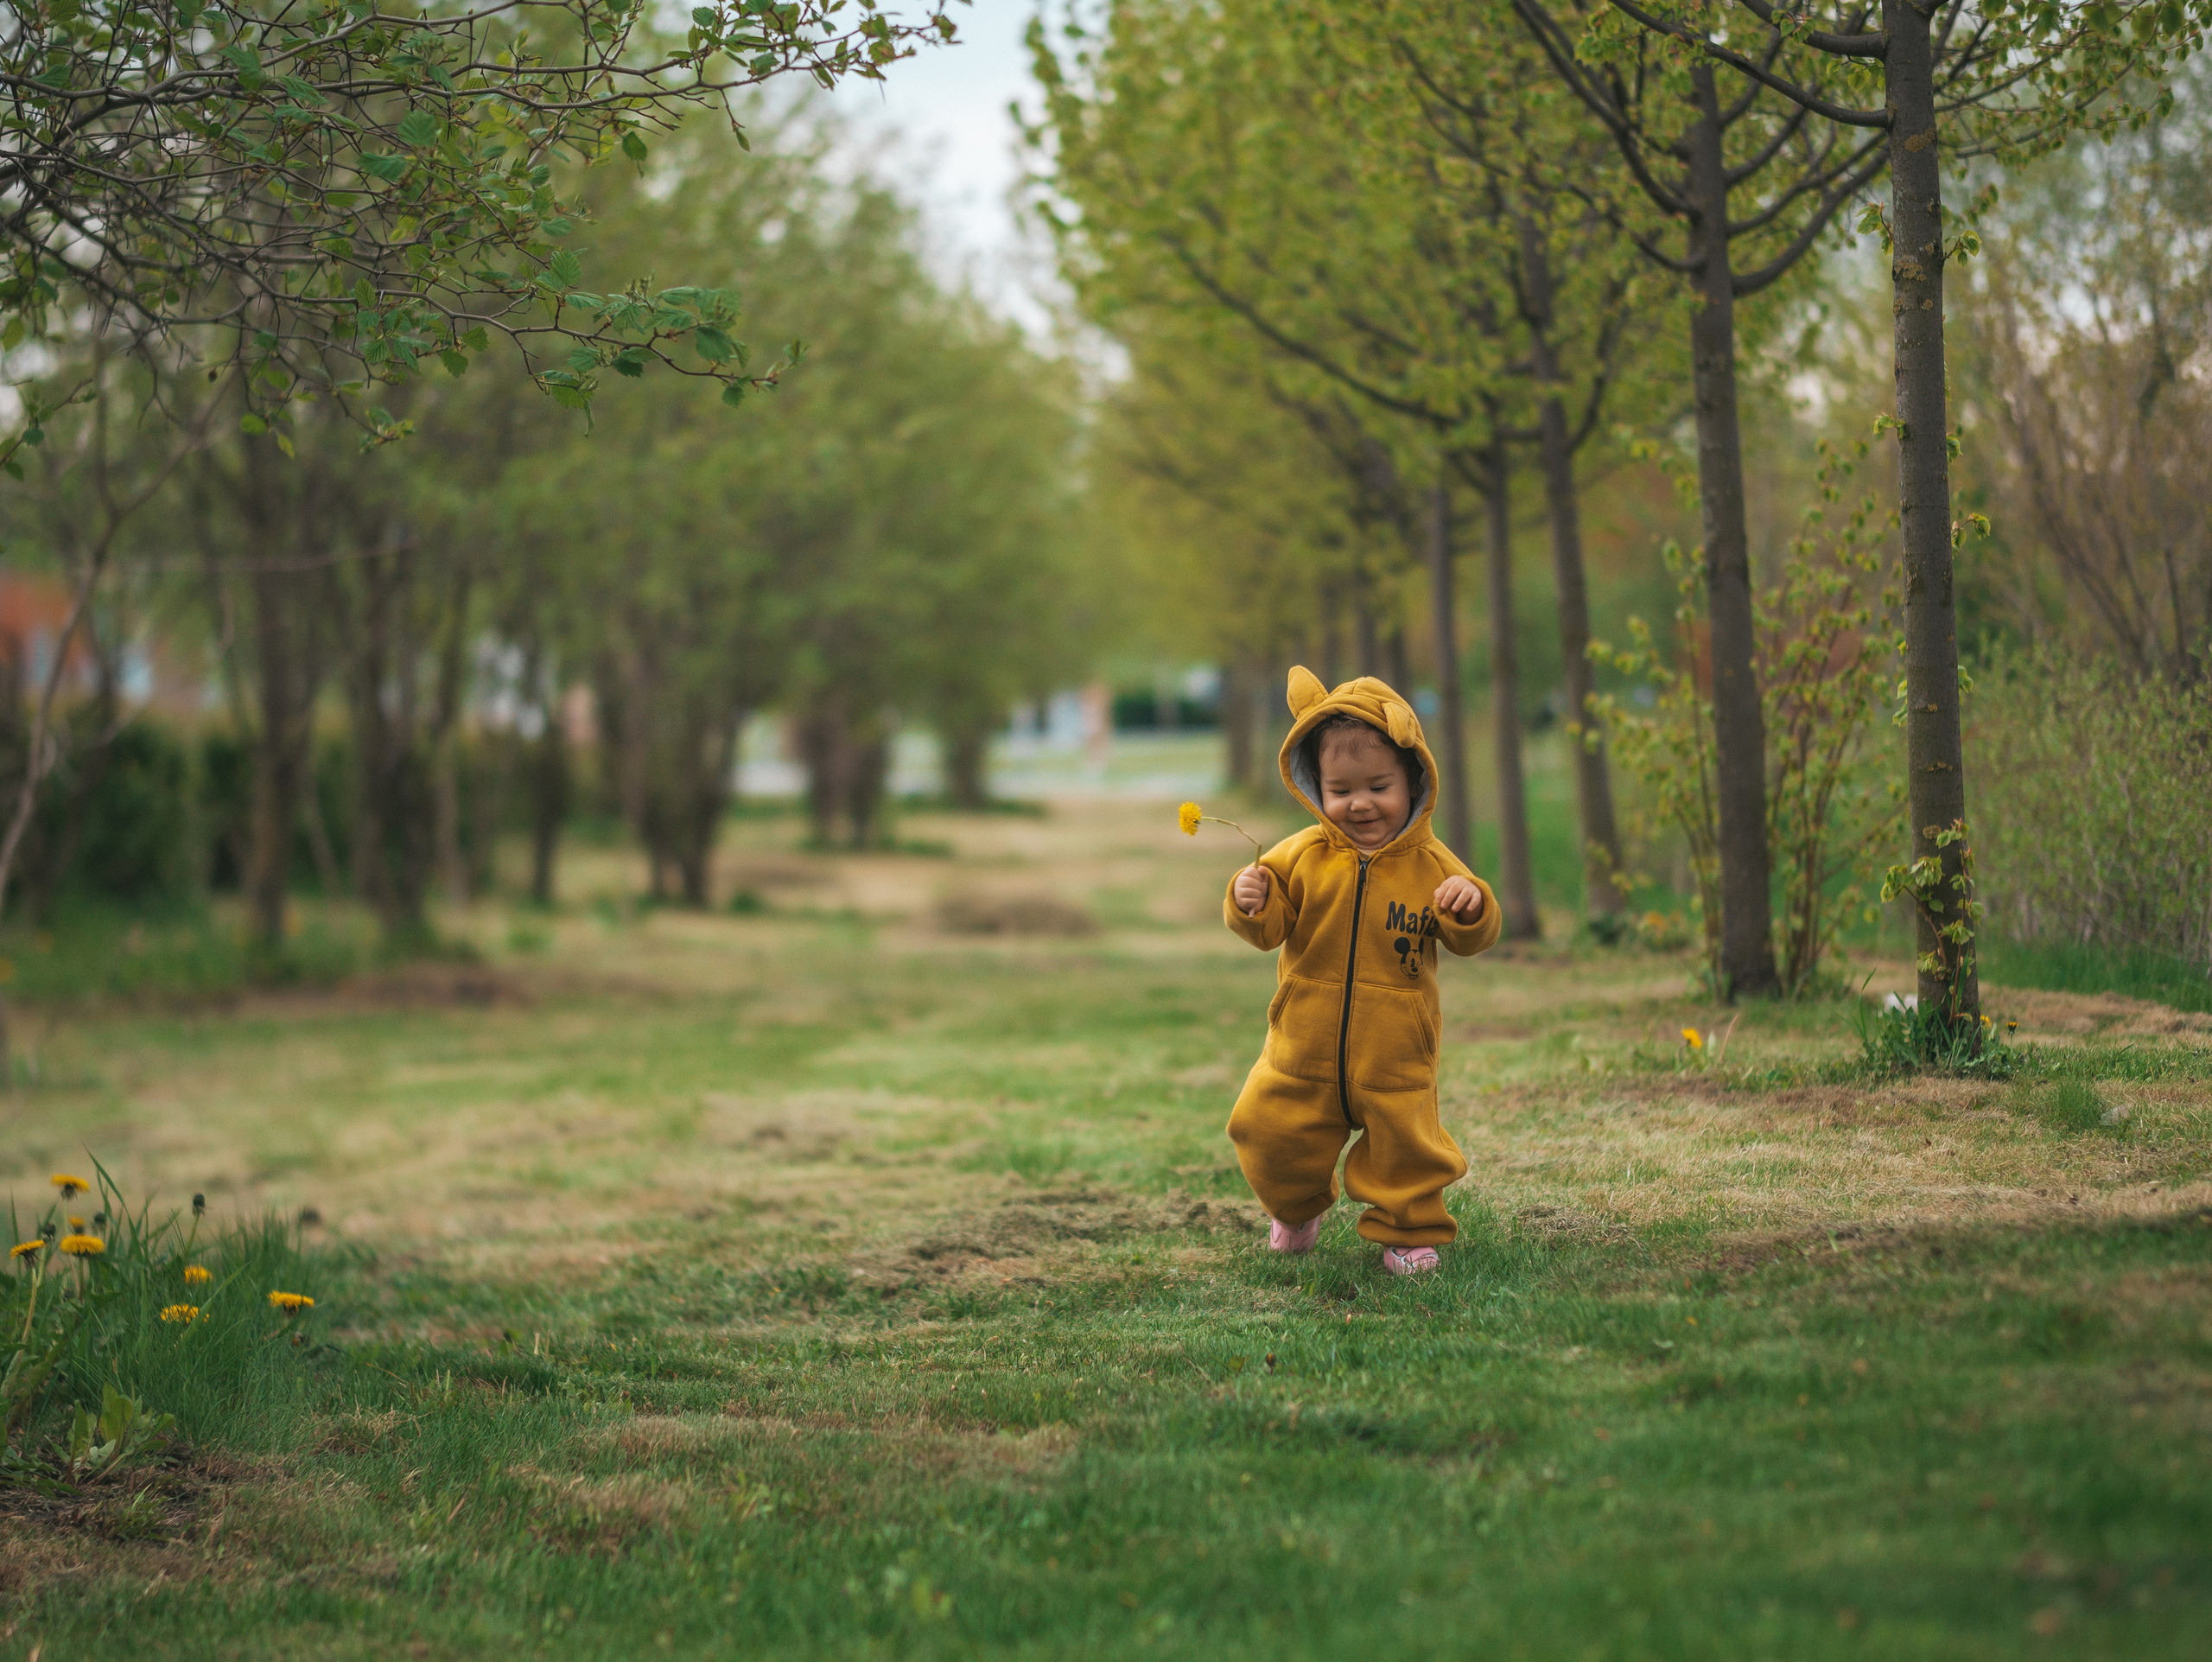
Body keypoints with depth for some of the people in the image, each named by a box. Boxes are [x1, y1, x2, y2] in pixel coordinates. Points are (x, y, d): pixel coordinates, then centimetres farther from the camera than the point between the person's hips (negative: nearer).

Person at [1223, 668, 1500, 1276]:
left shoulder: (1431, 865, -5)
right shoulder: (1303, 857, -6)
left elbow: (1470, 940, -1)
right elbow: (1268, 928, -4)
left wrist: (1470, 907, -23)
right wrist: (1250, 903, -26)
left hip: (1396, 1058, -1)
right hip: (1305, 1048, 1)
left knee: (1406, 1146, 4)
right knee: (1272, 1135, 8)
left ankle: (1408, 1229, 30)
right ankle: (1296, 1209, 38)